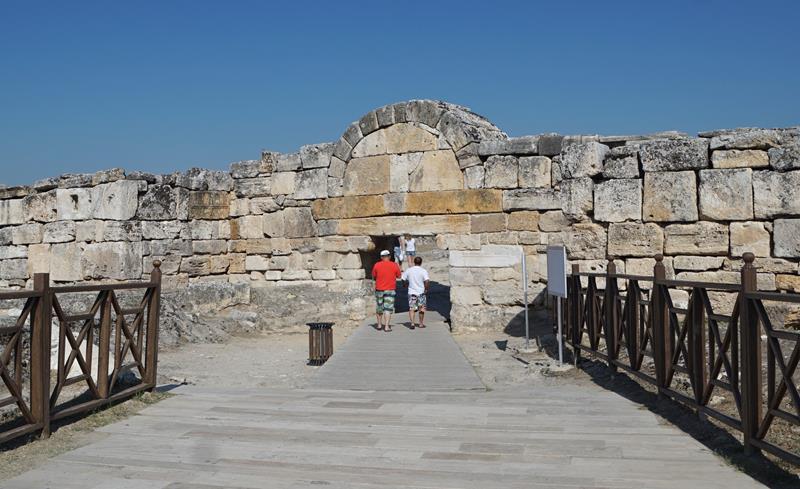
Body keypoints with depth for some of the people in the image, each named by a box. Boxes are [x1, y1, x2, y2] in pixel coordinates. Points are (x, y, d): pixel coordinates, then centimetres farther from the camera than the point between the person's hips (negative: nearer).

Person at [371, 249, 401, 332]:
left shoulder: (377, 265, -4)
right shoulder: (394, 265, -5)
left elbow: (373, 276, 6)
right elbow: (399, 276, 5)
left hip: (379, 289, 1)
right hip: (390, 289, -1)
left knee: (379, 307, 15)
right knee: (388, 308, -1)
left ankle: (379, 325, 25)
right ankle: (386, 326, -8)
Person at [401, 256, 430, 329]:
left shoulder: (408, 270, -1)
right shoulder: (423, 271, -10)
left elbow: (403, 279, 4)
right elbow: (427, 281, -22)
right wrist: (426, 289, -9)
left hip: (411, 292, 1)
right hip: (421, 292, -1)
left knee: (411, 308, 4)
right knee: (421, 309, 14)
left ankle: (412, 323, -12)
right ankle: (421, 323, 22)